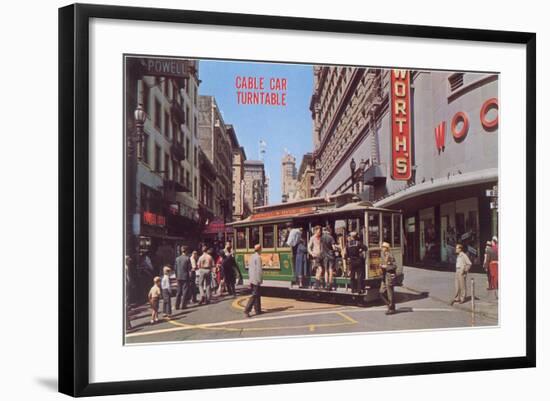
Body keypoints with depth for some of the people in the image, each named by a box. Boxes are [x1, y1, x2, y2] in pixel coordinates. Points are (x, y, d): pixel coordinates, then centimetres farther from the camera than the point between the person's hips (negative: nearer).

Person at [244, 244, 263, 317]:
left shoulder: (252, 257, 11)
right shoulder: (258, 257, -16)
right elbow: (259, 269, -18)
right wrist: (260, 279, -12)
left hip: (252, 279, 9)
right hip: (256, 279, -9)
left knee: (257, 295, 16)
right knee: (254, 295, -7)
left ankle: (257, 310, 20)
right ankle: (247, 310, -13)